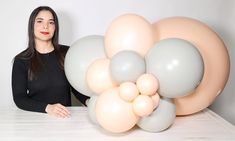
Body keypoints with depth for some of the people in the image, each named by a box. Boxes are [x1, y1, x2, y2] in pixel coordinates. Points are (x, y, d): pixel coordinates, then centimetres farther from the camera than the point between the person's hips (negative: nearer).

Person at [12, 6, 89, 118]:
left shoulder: (67, 53, 2)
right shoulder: (21, 60, 0)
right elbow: (19, 98, -5)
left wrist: (88, 101, -13)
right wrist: (47, 108, -21)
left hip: (65, 116, 0)